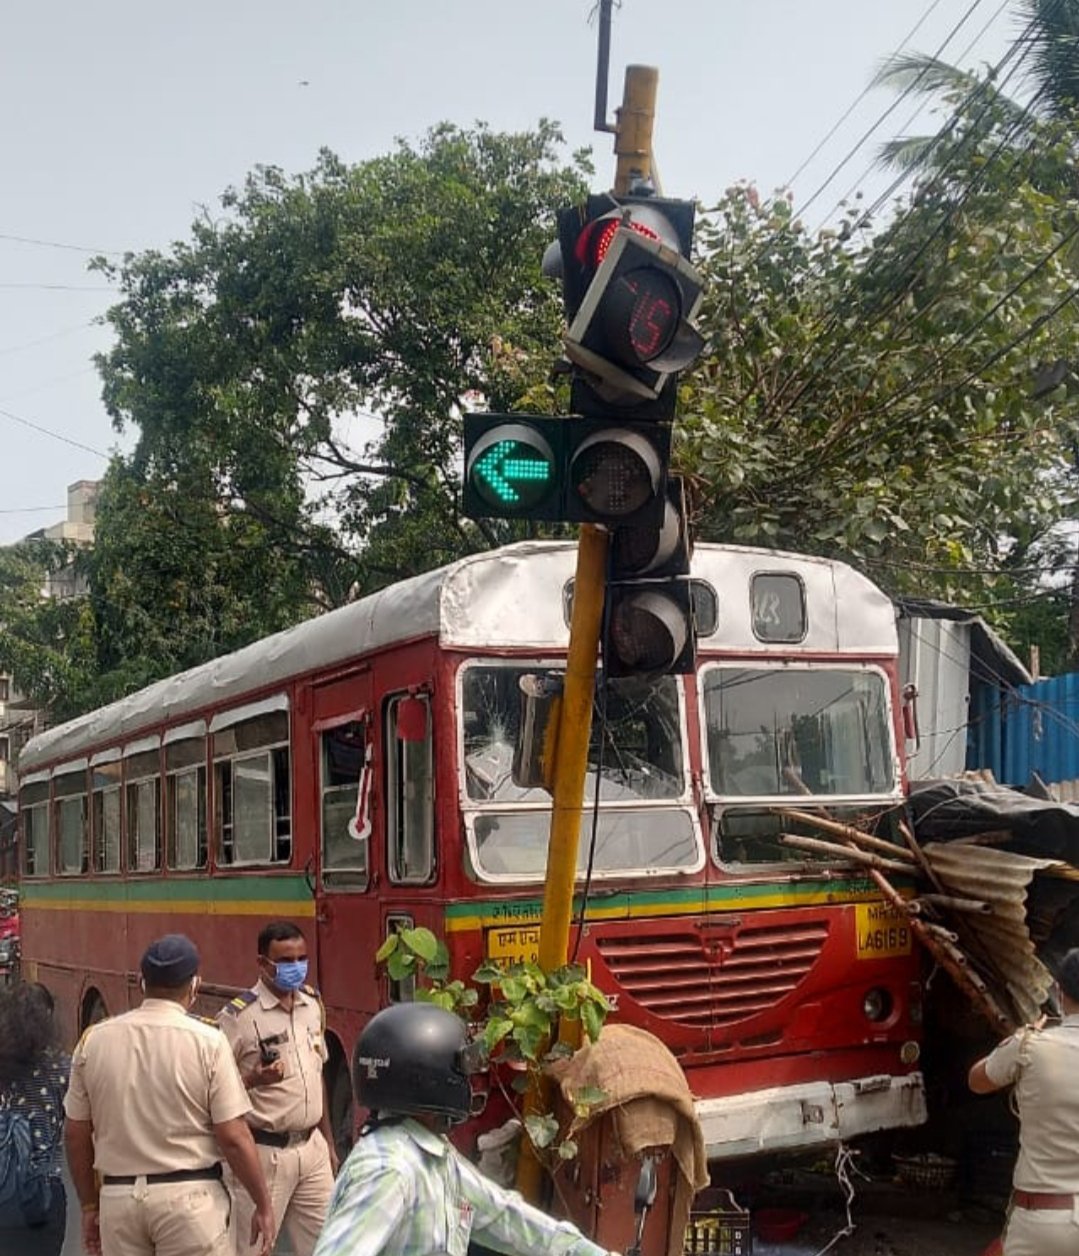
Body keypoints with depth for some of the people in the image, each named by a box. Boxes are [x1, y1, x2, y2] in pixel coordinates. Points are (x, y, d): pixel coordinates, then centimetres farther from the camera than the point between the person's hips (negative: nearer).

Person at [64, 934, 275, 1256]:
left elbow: (76, 1135, 7)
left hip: (117, 1196, 4)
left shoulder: (94, 1039, 1)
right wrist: (263, 1205, 1)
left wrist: (89, 1205, 19)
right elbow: (233, 1138, -10)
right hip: (190, 1195, -3)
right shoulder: (207, 1041, -9)